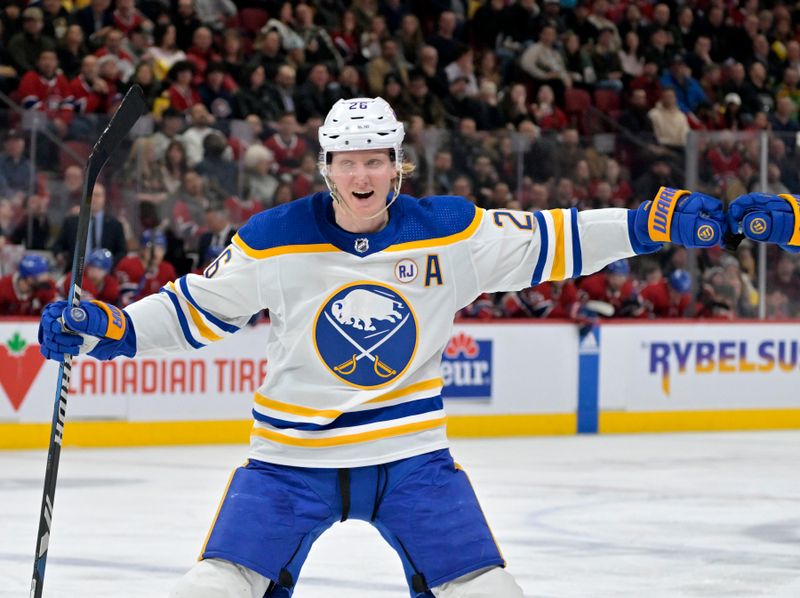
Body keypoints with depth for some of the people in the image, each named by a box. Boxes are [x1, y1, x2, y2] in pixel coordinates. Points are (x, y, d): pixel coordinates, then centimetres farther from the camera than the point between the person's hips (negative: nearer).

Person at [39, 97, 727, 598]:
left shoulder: (451, 230, -6)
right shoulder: (273, 240, -8)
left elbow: (550, 242, 1)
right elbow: (195, 309, 1)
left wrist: (658, 221, -6)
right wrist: (103, 330, -11)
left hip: (411, 454, 1)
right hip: (292, 455, -1)